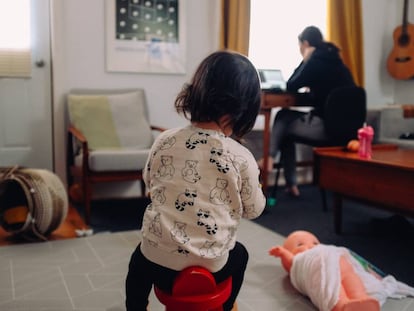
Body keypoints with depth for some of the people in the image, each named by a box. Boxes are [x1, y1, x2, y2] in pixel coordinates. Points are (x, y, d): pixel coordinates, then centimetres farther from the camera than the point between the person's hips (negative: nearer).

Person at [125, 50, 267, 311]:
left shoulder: (164, 140, -8)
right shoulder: (242, 158, -15)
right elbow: (253, 210, -1)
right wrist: (257, 189, 18)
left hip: (158, 261, 1)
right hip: (210, 267, -1)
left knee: (139, 258, 37)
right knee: (239, 253, 34)